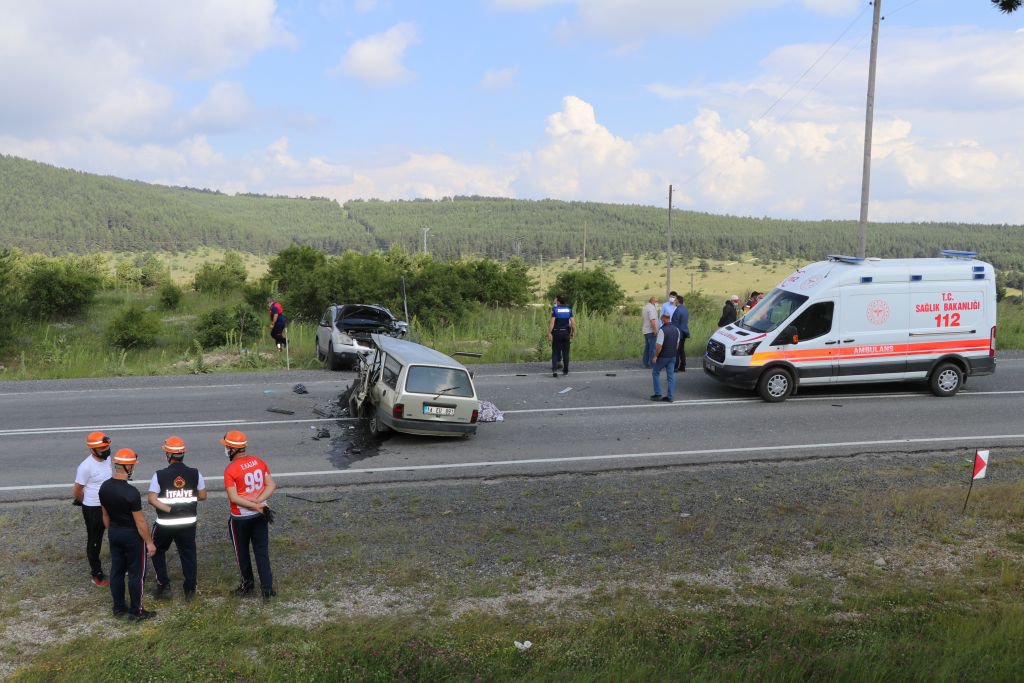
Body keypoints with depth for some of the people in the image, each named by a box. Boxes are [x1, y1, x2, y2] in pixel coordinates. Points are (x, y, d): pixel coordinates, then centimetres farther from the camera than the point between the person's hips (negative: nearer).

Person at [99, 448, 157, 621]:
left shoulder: (104, 487, -4)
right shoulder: (131, 492, -27)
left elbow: (105, 515, 8)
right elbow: (140, 521, -20)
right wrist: (149, 542, -11)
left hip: (114, 533, 7)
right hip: (132, 535, -7)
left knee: (117, 571, 17)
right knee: (136, 573, 5)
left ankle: (119, 608, 28)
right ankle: (136, 611, 13)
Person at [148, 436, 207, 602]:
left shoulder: (159, 475, -11)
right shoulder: (194, 473, -6)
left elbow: (151, 499, -16)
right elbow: (203, 496, 2)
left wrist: (169, 509, -16)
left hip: (165, 524, -1)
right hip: (188, 523, 2)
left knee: (158, 551, 21)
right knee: (188, 554, 14)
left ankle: (164, 586, 17)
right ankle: (190, 589, 17)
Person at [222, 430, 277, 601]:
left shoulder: (231, 470, -17)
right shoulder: (258, 462, -1)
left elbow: (233, 498, -20)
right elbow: (271, 486, -2)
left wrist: (255, 506, -16)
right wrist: (257, 502, -11)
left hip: (240, 517, -5)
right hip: (260, 515, 5)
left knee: (242, 552, 15)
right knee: (262, 551, 11)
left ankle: (248, 585, 27)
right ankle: (267, 587, 10)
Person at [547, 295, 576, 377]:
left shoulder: (555, 309, -6)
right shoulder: (569, 309, 4)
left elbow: (552, 322, -14)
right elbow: (573, 322, -1)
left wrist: (549, 333, -13)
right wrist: (574, 333, 5)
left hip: (557, 333, -3)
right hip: (566, 333, 3)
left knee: (555, 352, 2)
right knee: (565, 353, 10)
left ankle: (554, 369, -13)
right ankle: (565, 370, 13)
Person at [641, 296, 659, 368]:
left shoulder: (646, 307, 16)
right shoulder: (651, 308, -15)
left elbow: (642, 316, 25)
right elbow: (652, 320, -23)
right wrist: (655, 330, -21)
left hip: (646, 331, 10)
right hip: (651, 331, -10)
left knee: (647, 347, 14)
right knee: (653, 348, -8)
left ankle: (645, 363, 17)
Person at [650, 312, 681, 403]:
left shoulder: (662, 330, -21)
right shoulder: (676, 329, 4)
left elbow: (659, 345, -22)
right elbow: (677, 343, 12)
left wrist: (655, 356, -12)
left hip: (663, 356, -6)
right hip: (672, 356, 7)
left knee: (655, 373, 9)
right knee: (671, 375, 8)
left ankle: (658, 394, 7)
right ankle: (670, 396, 8)